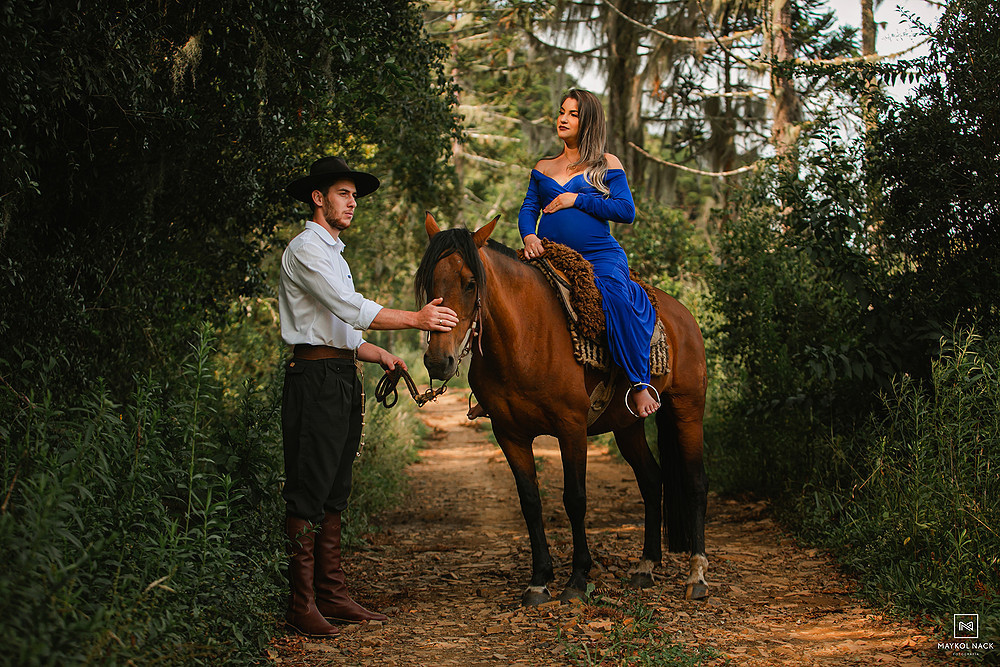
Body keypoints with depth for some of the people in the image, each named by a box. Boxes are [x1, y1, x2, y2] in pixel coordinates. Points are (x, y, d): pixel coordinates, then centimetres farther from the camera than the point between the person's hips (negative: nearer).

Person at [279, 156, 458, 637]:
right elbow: (351, 308, -19)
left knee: (334, 493, 10)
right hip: (316, 377, -10)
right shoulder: (306, 249, -8)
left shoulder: (334, 254, 23)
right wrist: (416, 319, -22)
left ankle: (331, 596, 14)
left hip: (343, 379, 10)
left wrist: (380, 355, 11)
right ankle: (301, 603, -4)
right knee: (308, 493, -7)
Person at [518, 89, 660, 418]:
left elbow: (626, 211, 0)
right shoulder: (543, 168, 22)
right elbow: (528, 209, 15)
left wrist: (576, 199, -6)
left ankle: (640, 383, -29)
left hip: (600, 255, -3)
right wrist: (529, 236, -8)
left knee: (615, 295, -36)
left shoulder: (607, 165, 10)